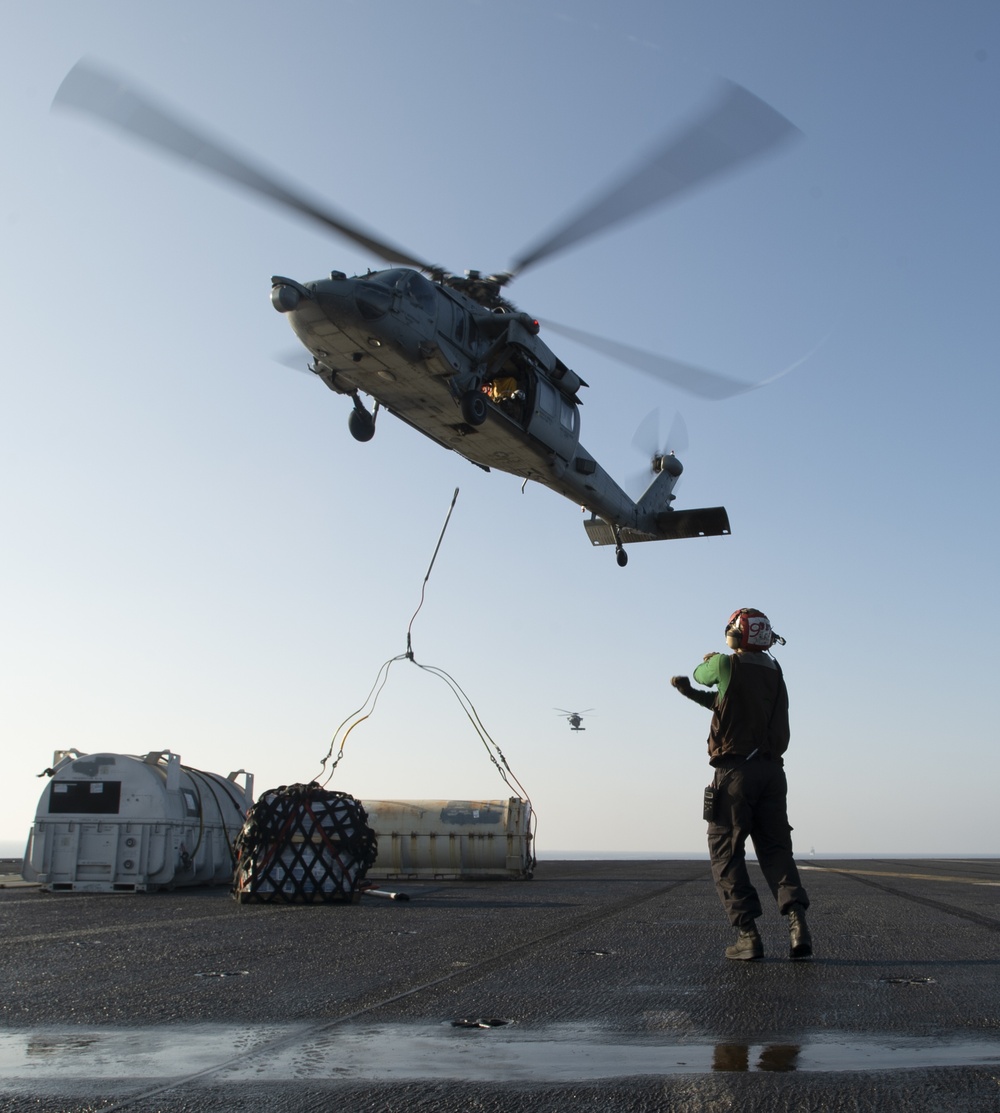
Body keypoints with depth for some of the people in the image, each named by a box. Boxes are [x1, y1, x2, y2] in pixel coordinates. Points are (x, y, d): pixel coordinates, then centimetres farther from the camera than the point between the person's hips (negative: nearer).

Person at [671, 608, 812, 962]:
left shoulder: (726, 664, -6)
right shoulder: (774, 672, 14)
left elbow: (702, 674, 17)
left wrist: (709, 661, 38)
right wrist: (689, 691, 27)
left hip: (735, 768, -6)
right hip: (772, 769, 6)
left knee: (726, 854, 3)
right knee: (775, 849, 10)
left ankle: (748, 934, -4)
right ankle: (797, 922, -9)